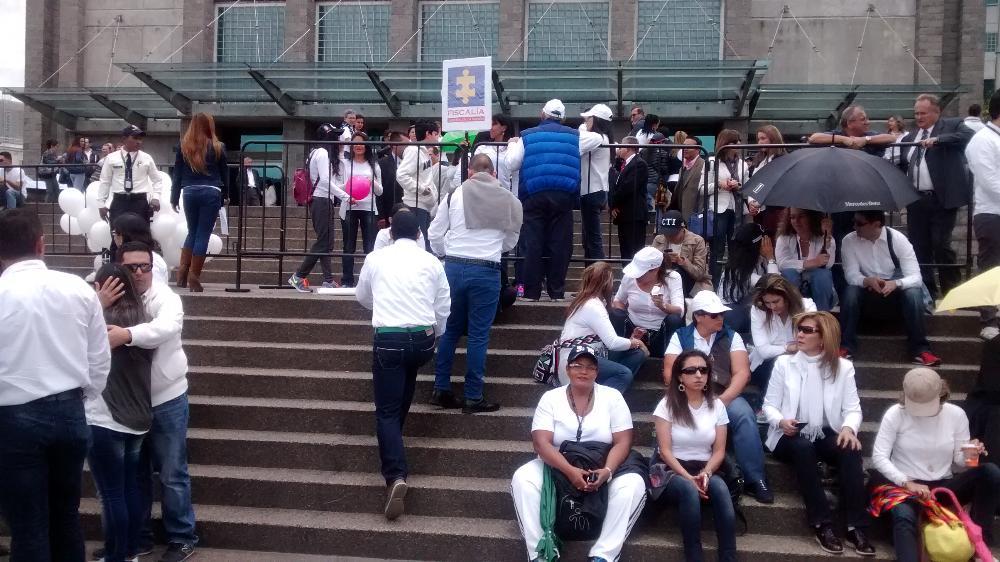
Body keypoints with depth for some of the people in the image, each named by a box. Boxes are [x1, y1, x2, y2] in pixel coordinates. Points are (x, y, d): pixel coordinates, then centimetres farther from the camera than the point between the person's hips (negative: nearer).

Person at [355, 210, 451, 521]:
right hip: (423, 338, 2)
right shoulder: (431, 261, 5)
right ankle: (395, 435, 43)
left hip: (388, 339, -2)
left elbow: (362, 297, 19)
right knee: (406, 381, 32)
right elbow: (444, 306, 8)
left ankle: (396, 475, -18)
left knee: (387, 409, -1)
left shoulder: (375, 259, 4)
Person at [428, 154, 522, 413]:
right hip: (486, 271, -1)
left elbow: (435, 234, 6)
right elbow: (510, 242, 12)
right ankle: (473, 397, 11)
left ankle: (441, 389, 20)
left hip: (454, 267, 2)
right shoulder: (508, 200, 2)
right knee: (478, 334, 5)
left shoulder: (454, 195, 2)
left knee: (450, 329, 15)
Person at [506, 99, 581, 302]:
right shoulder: (574, 135, 10)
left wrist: (513, 145, 24)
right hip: (564, 194, 1)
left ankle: (531, 292, 5)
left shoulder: (527, 136, 6)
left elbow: (512, 164, 6)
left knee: (532, 243, 3)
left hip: (534, 195, 0)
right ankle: (556, 291, 6)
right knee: (560, 243, 4)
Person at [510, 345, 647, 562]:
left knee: (633, 484, -29)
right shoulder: (551, 398, 0)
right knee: (522, 478, -27)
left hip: (602, 471, 0)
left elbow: (623, 442, -6)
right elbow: (541, 442, -12)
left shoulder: (612, 397, 1)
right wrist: (570, 471, -27)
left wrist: (606, 471, -25)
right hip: (558, 468, 0)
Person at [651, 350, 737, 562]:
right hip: (672, 470, -3)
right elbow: (665, 451, -8)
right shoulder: (667, 404, -4)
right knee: (689, 490, -38)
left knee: (720, 487, -33)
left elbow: (719, 450, 4)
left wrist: (706, 473, -15)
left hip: (704, 470, 3)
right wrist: (688, 477, -21)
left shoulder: (717, 405, 6)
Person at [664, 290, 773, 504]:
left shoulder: (731, 337, 13)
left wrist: (723, 399, -14)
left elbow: (742, 372, 2)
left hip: (725, 396, 1)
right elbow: (670, 374, 3)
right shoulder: (680, 336, 11)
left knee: (744, 415, -30)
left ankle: (755, 479, -20)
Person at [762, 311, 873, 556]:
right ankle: (822, 525, -30)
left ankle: (857, 527, -28)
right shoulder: (784, 363, 4)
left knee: (850, 449, -31)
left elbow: (853, 409, 1)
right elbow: (769, 405, 2)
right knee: (803, 448, -35)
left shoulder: (843, 367, 8)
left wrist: (849, 427, -21)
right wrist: (781, 421, -19)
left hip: (827, 436, 1)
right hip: (791, 437, -1)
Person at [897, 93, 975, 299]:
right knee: (918, 247, 7)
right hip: (916, 200, 6)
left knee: (940, 245, -7)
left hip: (942, 199, -5)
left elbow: (969, 135, -18)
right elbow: (901, 166, 17)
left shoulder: (952, 126, 1)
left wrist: (937, 139, -24)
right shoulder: (909, 137, 16)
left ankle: (953, 291, 9)